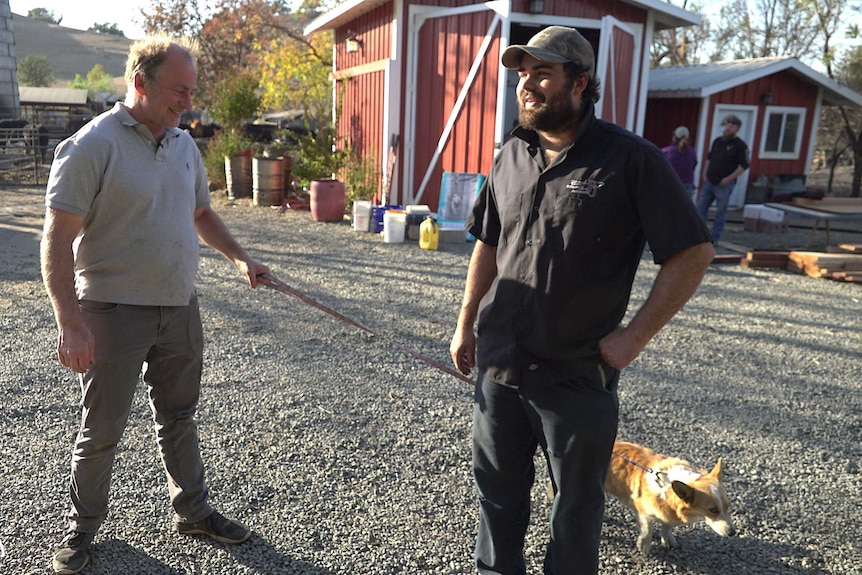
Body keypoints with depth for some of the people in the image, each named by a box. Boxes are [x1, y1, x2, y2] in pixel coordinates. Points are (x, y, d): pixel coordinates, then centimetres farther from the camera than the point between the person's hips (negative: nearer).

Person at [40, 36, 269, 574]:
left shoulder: (184, 144, 7)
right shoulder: (93, 146, -14)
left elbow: (202, 212, 22)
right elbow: (58, 241, -17)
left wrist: (239, 256, 9)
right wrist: (70, 325, -22)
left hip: (180, 309, 6)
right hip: (114, 313, -6)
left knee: (179, 419, 18)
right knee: (102, 431, 10)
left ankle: (193, 511, 34)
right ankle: (82, 527, 32)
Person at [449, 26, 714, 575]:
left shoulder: (630, 159, -12)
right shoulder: (511, 156, 5)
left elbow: (694, 252, -11)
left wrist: (635, 335, -15)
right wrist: (465, 325, 14)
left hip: (578, 375, -5)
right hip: (498, 364, 5)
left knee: (577, 502, 15)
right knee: (498, 488, 21)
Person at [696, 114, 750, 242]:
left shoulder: (740, 145, -6)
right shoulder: (717, 141, 12)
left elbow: (743, 166, -10)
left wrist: (728, 179, -15)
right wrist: (705, 174, 9)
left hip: (725, 185, -6)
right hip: (709, 182, 6)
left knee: (721, 211, 2)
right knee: (701, 206, 4)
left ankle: (714, 238, 8)